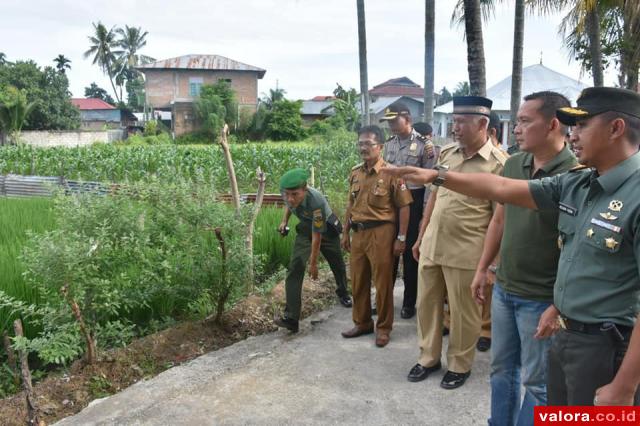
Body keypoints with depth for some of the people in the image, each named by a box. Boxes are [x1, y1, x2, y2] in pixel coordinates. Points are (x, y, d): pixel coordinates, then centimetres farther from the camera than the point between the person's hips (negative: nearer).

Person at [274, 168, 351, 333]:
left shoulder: (316, 201, -41)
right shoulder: (285, 192, -25)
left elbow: (317, 236, -31)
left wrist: (313, 263, -22)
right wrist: (284, 221, -6)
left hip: (326, 230, -3)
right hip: (305, 230, 3)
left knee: (337, 264, 17)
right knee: (295, 267, -15)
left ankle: (343, 293, 51)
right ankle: (291, 317, -16)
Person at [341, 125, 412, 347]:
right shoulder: (355, 173, 9)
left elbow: (404, 207, -8)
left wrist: (401, 238, -11)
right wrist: (345, 232, 14)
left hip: (381, 233, -6)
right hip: (358, 233, 6)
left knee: (382, 282, 4)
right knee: (358, 281, 14)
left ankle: (383, 328, 20)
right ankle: (362, 323, 30)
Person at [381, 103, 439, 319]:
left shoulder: (424, 145, -9)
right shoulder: (389, 144, 9)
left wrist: (425, 213, -14)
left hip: (413, 202, -5)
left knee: (410, 253, 5)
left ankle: (409, 303, 18)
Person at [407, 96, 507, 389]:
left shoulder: (498, 163, -10)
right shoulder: (446, 154, 7)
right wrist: (421, 237, 15)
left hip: (466, 252, -6)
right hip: (432, 246, 6)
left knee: (462, 313, 9)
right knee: (426, 303, 15)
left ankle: (459, 365, 30)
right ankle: (428, 357, 34)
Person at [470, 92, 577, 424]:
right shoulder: (513, 164, 2)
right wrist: (482, 269, 14)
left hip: (542, 298, -6)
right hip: (503, 289, 6)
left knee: (537, 381, 11)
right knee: (501, 368, 21)